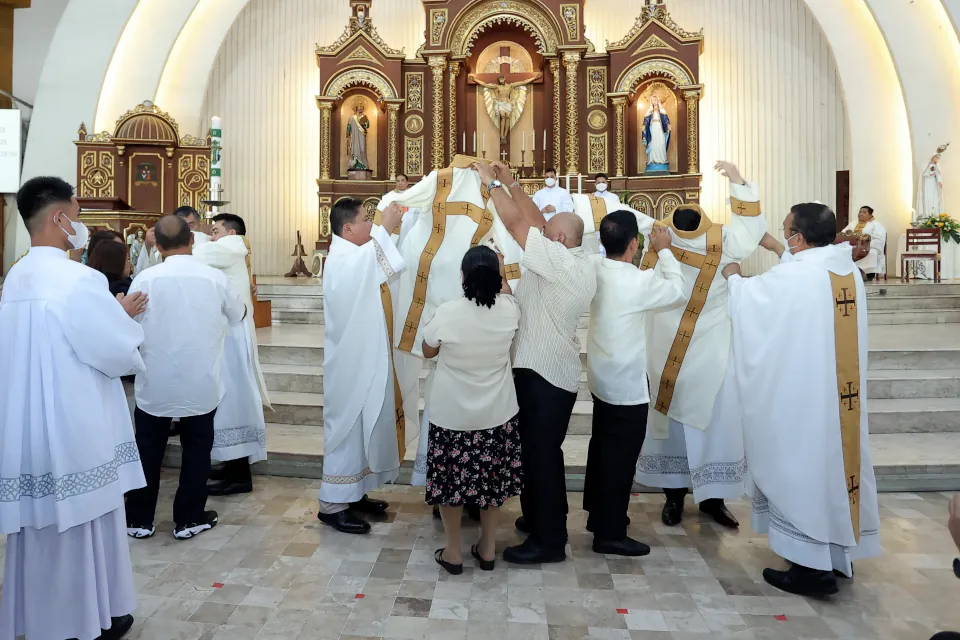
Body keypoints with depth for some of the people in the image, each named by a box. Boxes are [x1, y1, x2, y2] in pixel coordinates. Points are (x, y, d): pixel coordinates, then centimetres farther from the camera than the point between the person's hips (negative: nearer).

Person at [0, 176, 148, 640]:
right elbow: (121, 353, -18)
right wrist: (124, 319, 1)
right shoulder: (80, 279, -20)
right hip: (75, 427, -7)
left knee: (40, 522, 19)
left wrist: (113, 314, 13)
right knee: (83, 524, 9)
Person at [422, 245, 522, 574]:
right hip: (496, 414, 3)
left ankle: (453, 552, 25)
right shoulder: (509, 310, -12)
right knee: (492, 479, 18)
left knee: (451, 479, 14)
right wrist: (501, 275, 24)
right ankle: (487, 548, 30)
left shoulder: (447, 312, -20)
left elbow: (428, 351, -2)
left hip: (452, 415, -2)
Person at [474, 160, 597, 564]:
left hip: (545, 372, -10)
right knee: (538, 449, 19)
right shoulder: (575, 263, 9)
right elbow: (535, 221, 13)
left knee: (541, 452, -1)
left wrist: (491, 182, -6)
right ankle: (541, 518, 34)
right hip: (546, 368, 10)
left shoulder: (562, 261, -18)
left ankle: (549, 540, 10)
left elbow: (516, 223, -18)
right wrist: (510, 182, 13)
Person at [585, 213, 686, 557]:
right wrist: (664, 250, 0)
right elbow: (679, 292, -8)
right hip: (627, 383, -8)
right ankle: (610, 534, 14)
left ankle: (597, 515, 36)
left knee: (601, 448, 20)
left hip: (602, 377, 8)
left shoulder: (594, 268, -6)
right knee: (621, 457, 3)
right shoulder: (639, 282, -25)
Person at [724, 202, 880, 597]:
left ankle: (812, 566, 10)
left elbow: (746, 298, -1)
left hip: (801, 396, -7)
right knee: (834, 461, 17)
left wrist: (733, 276, 19)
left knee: (803, 469, 2)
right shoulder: (850, 272, 4)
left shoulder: (789, 278, -19)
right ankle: (841, 552, 31)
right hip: (841, 393, 7)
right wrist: (782, 253, 31)